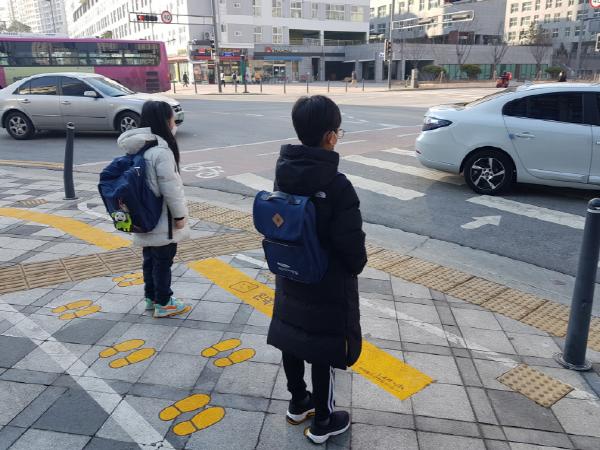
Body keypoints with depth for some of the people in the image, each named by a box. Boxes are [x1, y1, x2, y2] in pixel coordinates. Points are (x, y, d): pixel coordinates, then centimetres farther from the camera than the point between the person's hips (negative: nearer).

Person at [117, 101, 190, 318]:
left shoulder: (136, 147, 5)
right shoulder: (161, 151, -23)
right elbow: (171, 187, -21)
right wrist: (180, 214, -12)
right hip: (162, 219, -9)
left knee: (150, 258, 19)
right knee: (163, 260, 4)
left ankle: (151, 297, 33)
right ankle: (163, 303, 16)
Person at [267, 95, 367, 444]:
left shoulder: (284, 173, -6)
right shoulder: (337, 185, -26)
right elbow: (352, 244, -22)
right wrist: (357, 266, -1)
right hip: (328, 284, -6)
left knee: (292, 340, 21)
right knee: (324, 351, 10)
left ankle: (298, 403, 42)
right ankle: (323, 422, 29)